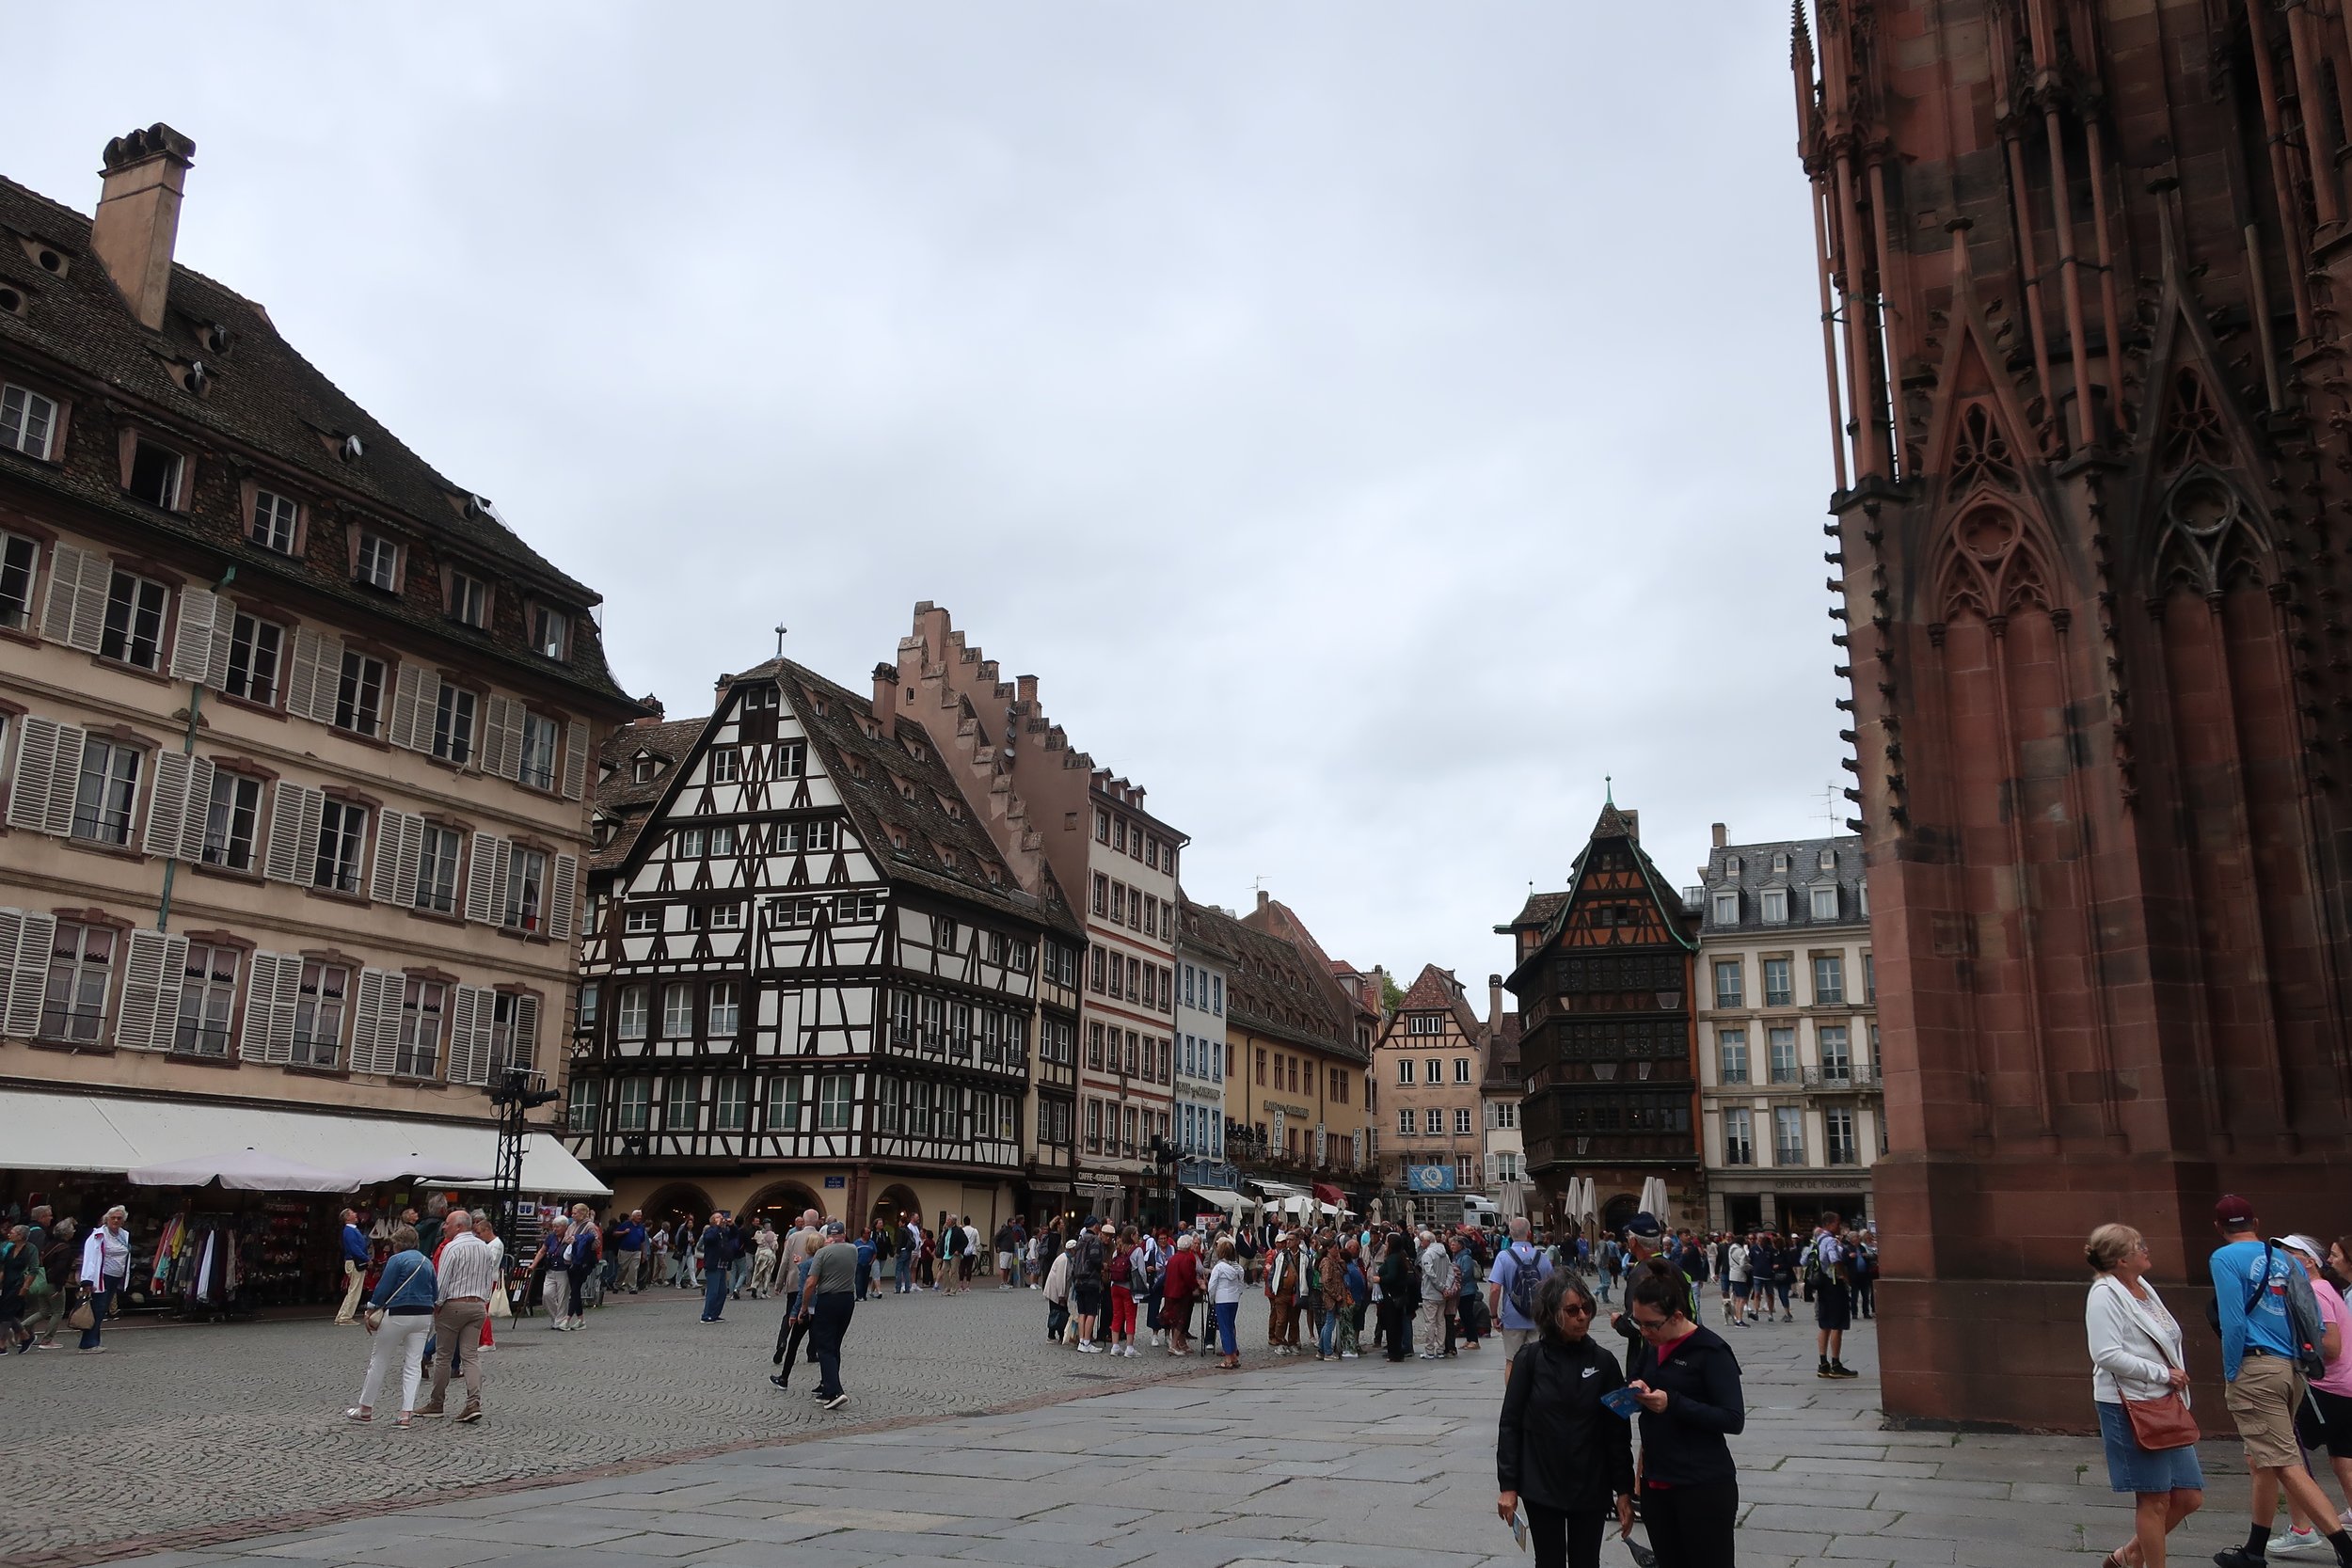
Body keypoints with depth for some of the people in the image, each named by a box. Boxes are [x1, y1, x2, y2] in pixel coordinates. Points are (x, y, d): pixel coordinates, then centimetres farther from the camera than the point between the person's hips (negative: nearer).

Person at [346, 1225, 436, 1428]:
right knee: (413, 1365, 5)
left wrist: (371, 1310, -2)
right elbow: (436, 1294, 14)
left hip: (398, 1315, -6)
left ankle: (365, 1408, 20)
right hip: (424, 1317, 6)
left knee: (379, 1360, 10)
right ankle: (406, 1414, -2)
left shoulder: (396, 1260, -7)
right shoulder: (427, 1262, 12)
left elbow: (383, 1289, -10)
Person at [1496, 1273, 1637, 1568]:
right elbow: (1510, 1424, -5)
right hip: (1540, 1488, -1)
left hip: (1591, 1489, 1)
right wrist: (1508, 1485, -7)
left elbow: (1618, 1431, 0)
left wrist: (1624, 1490, -1)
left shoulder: (1603, 1361, -4)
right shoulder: (1530, 1358, -8)